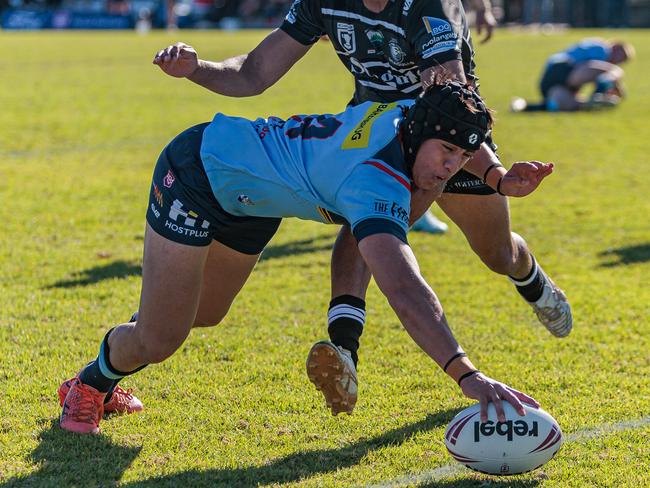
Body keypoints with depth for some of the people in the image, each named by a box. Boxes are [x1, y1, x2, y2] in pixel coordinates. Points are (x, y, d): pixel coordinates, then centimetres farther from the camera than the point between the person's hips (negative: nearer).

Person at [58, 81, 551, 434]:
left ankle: (105, 379, 49)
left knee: (204, 315, 24)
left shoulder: (407, 113, -17)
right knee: (158, 342, -9)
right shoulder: (378, 186, -41)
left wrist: (500, 180, -4)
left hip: (247, 199, 9)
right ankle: (89, 385, 25)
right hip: (194, 173, -9)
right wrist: (468, 376, -63)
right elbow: (406, 293, -55)